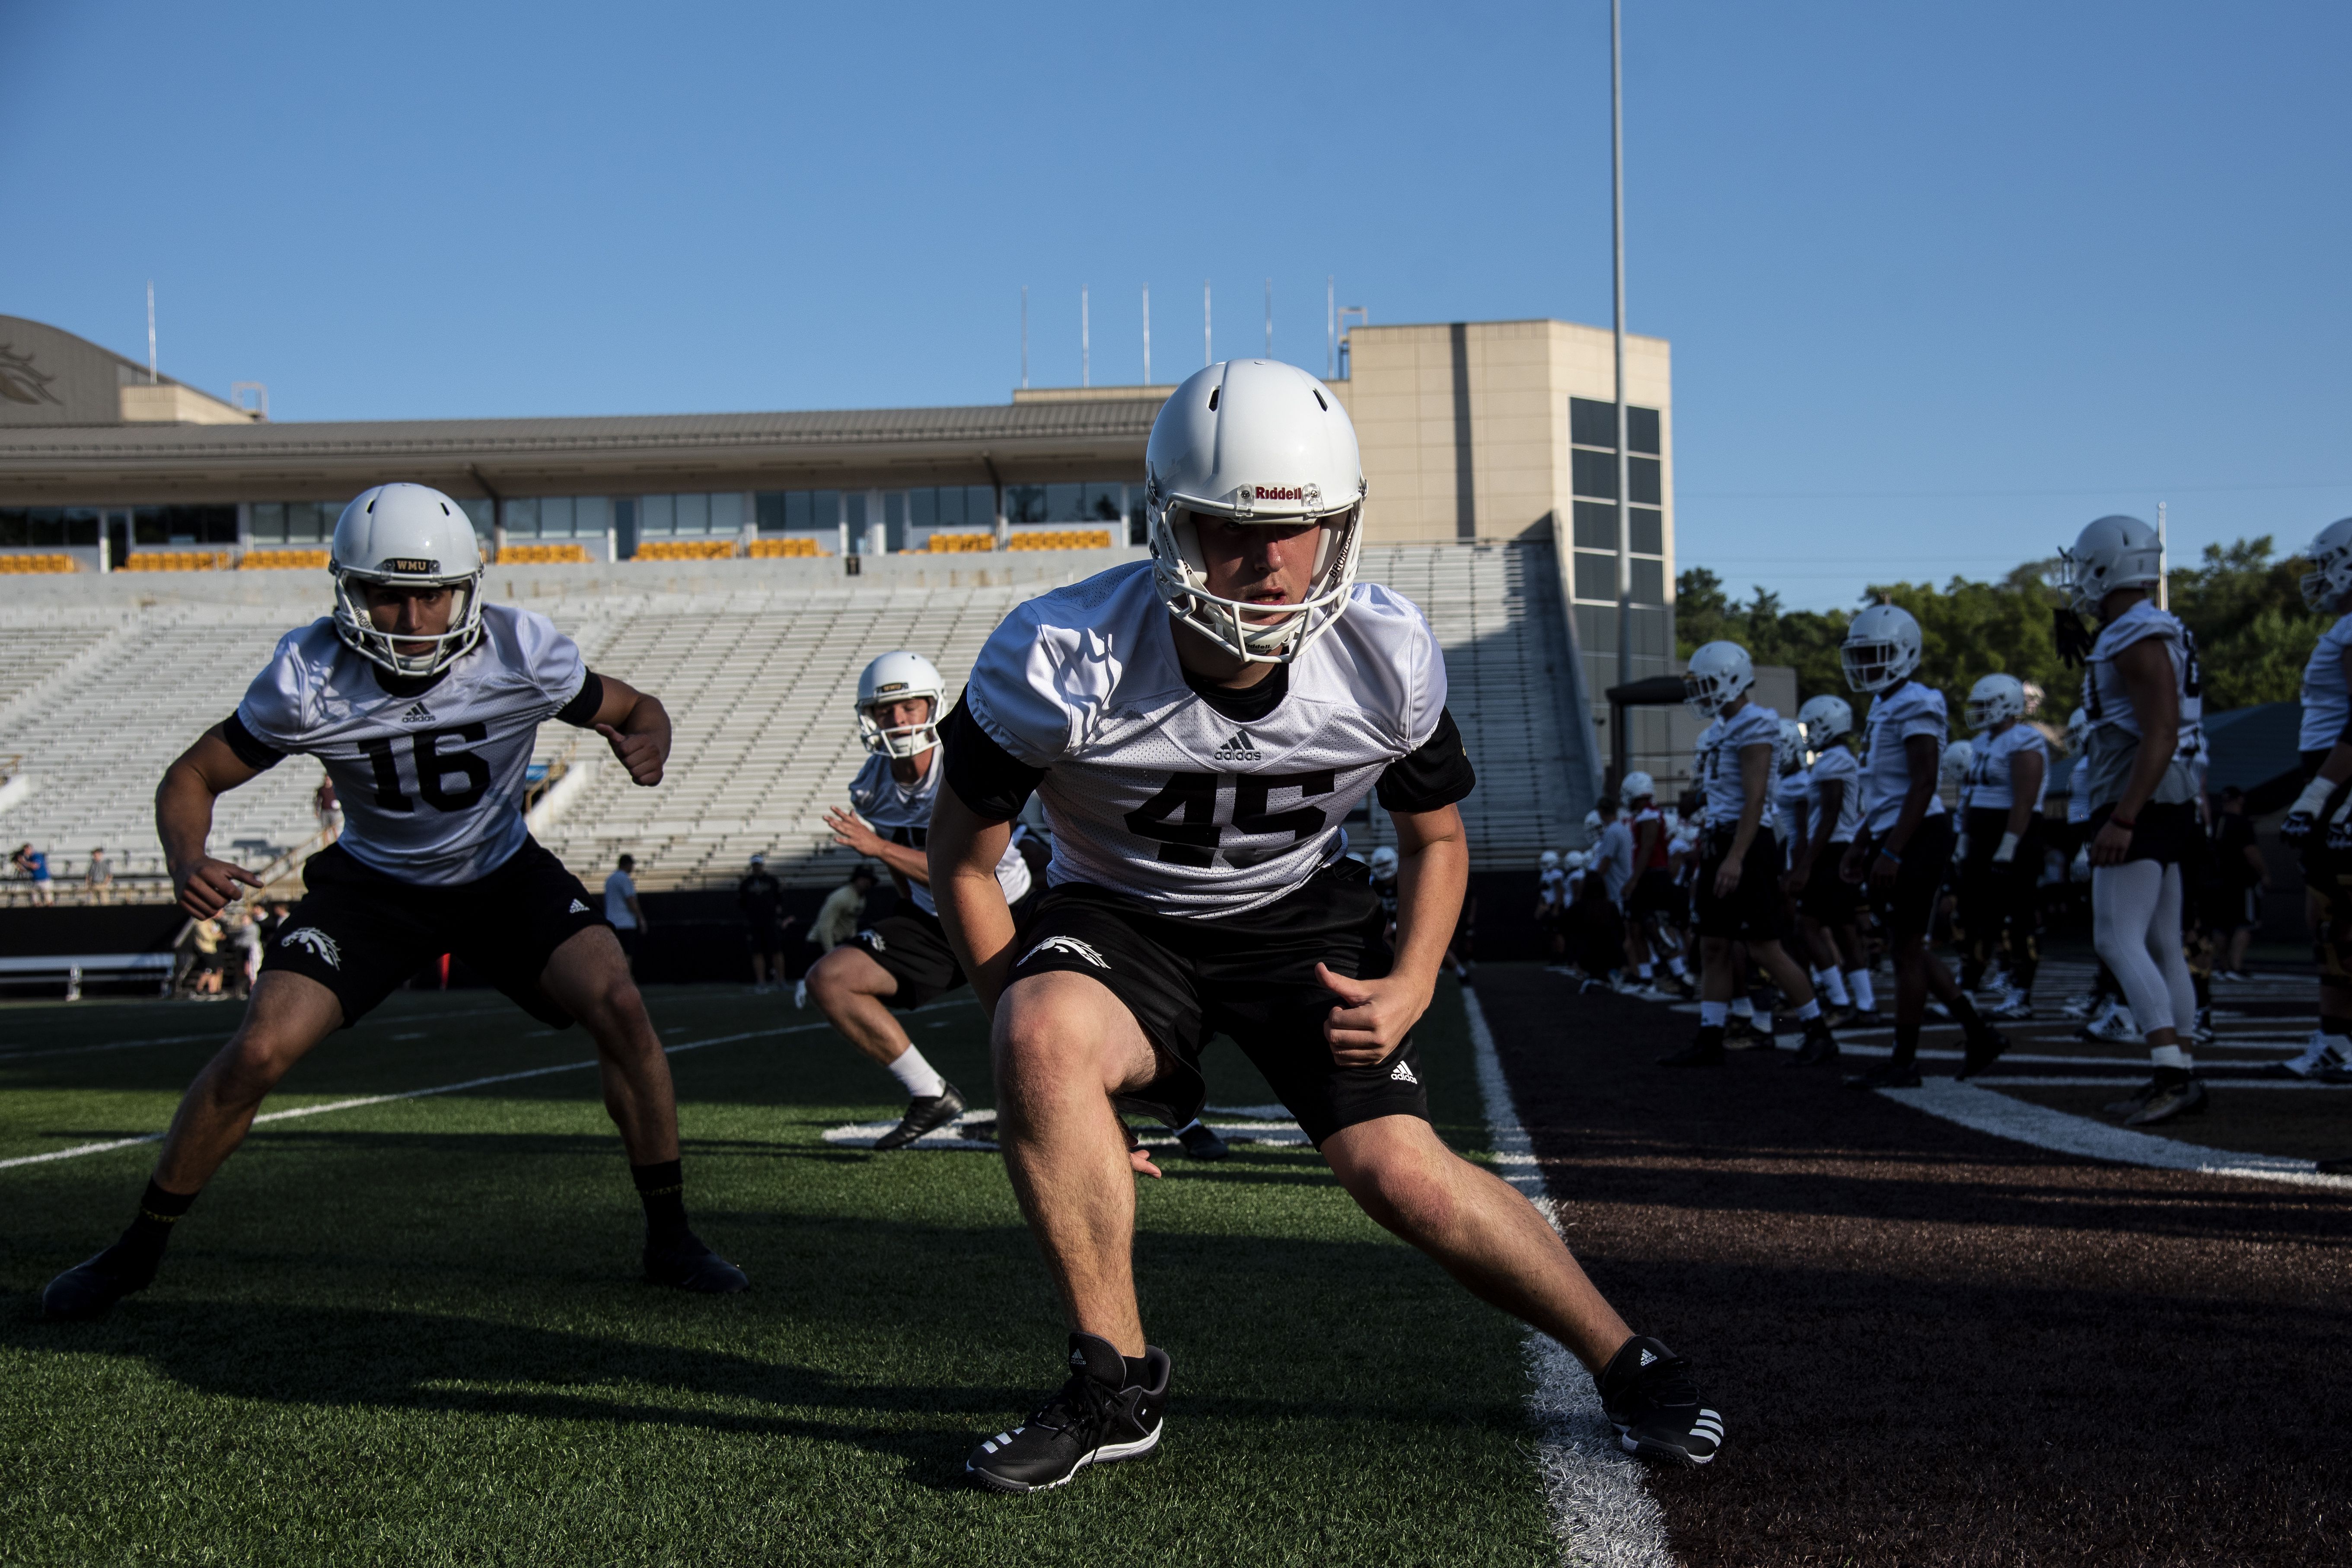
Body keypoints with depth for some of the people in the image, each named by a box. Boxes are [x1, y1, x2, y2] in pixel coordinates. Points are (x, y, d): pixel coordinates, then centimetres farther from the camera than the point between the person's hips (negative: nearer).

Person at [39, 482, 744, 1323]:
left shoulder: (520, 652, -24)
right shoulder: (309, 677, -23)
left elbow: (636, 709, -7)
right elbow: (191, 780, -12)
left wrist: (646, 743, -33)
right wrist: (188, 862, -35)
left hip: (504, 875, 0)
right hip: (374, 884, 0)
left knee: (618, 1007, -22)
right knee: (257, 1052, -15)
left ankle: (669, 1237, -5)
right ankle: (137, 1251, 8)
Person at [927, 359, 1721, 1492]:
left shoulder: (1388, 657, -17)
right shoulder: (1063, 658, -26)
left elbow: (1435, 836, 3)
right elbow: (962, 848, -10)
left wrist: (1412, 988, -14)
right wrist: (1034, 1049, -13)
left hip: (1298, 918, 1)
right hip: (1121, 919, -1)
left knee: (1398, 1172, -16)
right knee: (1044, 1037, -34)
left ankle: (1628, 1365, 10)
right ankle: (1115, 1386, -18)